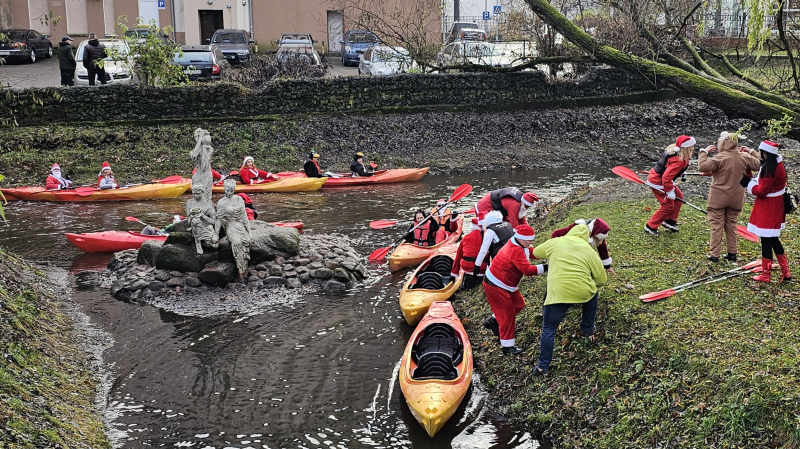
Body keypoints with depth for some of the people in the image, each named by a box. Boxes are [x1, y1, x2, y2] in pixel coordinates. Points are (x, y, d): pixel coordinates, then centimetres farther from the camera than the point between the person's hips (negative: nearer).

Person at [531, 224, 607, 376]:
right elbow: (602, 279, 12)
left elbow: (536, 252, 29)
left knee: (548, 330, 10)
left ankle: (543, 366, 9)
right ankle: (587, 329, 45)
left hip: (558, 294, -1)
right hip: (583, 292, 1)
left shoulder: (555, 243, 11)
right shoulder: (589, 250, 11)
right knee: (592, 293, 36)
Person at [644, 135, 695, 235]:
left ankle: (670, 221, 27)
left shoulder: (673, 150, -1)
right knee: (668, 205, -4)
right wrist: (670, 191, -25)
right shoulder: (678, 161, -29)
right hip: (657, 183, -11)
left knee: (679, 196, 18)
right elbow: (666, 177, -34)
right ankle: (650, 227, 7)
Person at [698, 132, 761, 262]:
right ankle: (733, 253, 20)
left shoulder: (720, 158, -19)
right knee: (731, 225, 17)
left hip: (718, 198, -5)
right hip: (736, 198, 5)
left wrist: (704, 152, -12)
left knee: (716, 226, 2)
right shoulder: (744, 157, -3)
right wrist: (751, 152, 18)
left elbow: (703, 166, -26)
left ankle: (714, 254, 3)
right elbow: (758, 165, 9)